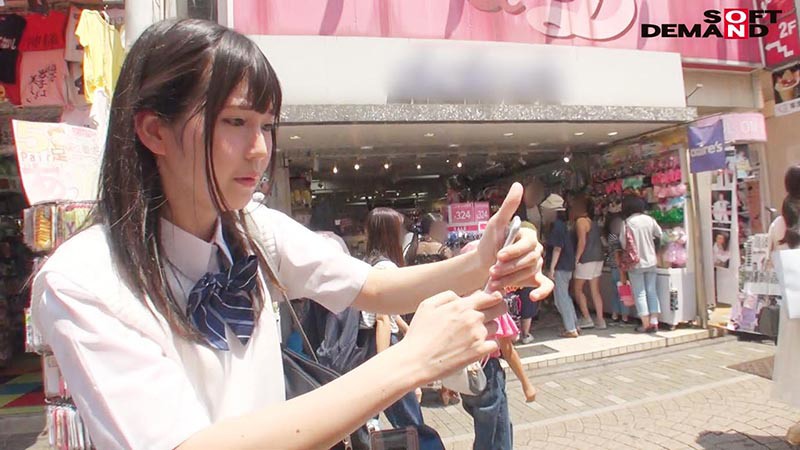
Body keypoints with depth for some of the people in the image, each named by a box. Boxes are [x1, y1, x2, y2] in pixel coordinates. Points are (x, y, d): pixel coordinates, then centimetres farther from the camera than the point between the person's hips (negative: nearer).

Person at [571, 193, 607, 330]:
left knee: (578, 288, 3)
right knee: (595, 290, 9)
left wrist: (576, 259, -14)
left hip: (586, 259, -8)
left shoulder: (580, 221, -11)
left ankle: (587, 319, 2)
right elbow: (597, 240, 15)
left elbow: (582, 242, -18)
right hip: (597, 258, 8)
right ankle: (600, 320, 10)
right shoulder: (592, 221, 15)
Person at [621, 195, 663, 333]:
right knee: (652, 291, 11)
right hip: (651, 261, 4)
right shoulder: (649, 219, -2)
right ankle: (654, 322, 12)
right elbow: (660, 235, 6)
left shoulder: (627, 223, -13)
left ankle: (646, 324, 6)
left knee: (640, 293, 3)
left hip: (635, 263, -4)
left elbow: (623, 244, -10)